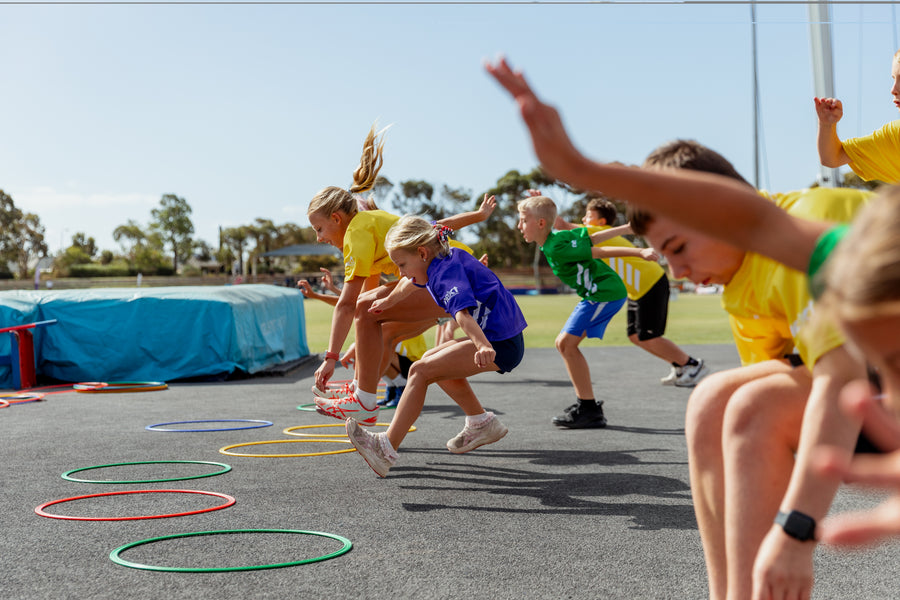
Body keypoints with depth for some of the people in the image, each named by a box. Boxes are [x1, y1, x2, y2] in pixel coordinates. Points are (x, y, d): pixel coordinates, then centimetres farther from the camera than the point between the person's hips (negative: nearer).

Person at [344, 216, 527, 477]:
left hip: (500, 343, -10)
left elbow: (463, 313, -37)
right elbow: (414, 283, 35)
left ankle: (387, 448, -17)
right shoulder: (441, 262, 12)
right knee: (433, 360, 24)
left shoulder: (447, 272, -18)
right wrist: (390, 300, 49)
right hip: (498, 338, 10)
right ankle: (481, 423, 25)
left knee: (420, 371, -14)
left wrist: (483, 346, -52)